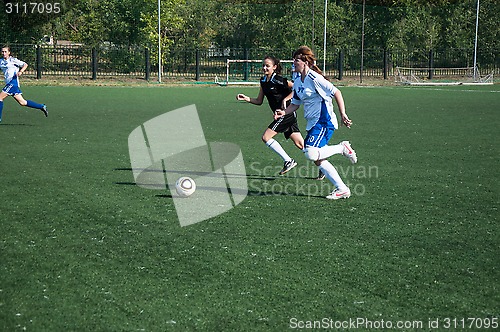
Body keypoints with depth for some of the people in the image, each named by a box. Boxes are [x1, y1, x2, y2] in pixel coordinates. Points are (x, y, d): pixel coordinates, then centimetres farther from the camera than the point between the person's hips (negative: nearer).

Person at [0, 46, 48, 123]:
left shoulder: (13, 60, -3)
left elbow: (25, 64, -4)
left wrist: (21, 71, -20)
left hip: (13, 82, -8)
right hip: (9, 83, 8)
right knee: (22, 102, 6)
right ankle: (42, 107, 13)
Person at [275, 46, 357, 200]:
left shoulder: (314, 78, -12)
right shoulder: (298, 83, 14)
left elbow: (336, 93, -12)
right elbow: (295, 104, 23)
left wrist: (343, 115, -15)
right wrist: (284, 112, 3)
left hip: (324, 122, -9)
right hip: (312, 124, 9)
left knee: (311, 154, -24)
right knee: (318, 160, 3)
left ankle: (342, 147, -2)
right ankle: (342, 189, 9)